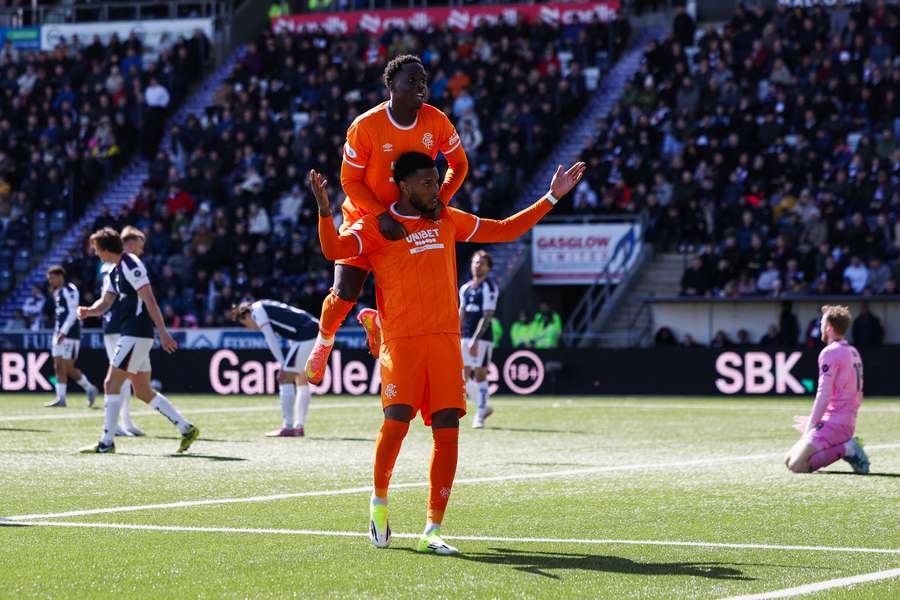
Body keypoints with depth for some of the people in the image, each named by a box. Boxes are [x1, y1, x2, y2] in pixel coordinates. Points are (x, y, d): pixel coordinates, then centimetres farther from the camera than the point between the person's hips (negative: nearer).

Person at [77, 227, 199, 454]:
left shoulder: (131, 265, -14)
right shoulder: (115, 271, 17)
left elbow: (149, 299, -19)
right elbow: (105, 302, 17)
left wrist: (163, 332, -24)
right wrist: (88, 311, -6)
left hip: (137, 335, -10)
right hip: (131, 335, 10)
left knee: (112, 384, -9)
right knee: (143, 392, 12)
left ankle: (106, 442, -7)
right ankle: (186, 429, 14)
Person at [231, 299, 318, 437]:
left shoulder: (257, 310, 3)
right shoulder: (266, 307, 28)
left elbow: (271, 339, -3)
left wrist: (283, 365, 0)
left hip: (306, 336, -9)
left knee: (285, 379, -4)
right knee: (302, 381, 17)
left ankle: (288, 428, -7)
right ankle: (299, 427, 19)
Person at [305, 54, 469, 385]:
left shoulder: (436, 121, -11)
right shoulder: (365, 126, -21)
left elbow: (459, 163, 3)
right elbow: (349, 180, -14)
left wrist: (440, 201, -13)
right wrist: (382, 216, -26)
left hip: (412, 219, 3)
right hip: (365, 217, -3)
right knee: (345, 293, -10)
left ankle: (375, 320, 33)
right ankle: (324, 342, 24)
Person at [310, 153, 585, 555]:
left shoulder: (448, 220, 15)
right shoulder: (375, 227, 0)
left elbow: (505, 230, 24)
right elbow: (334, 249, -17)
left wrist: (552, 197, 22)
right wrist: (324, 210, -35)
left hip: (445, 340, 4)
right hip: (401, 341, -4)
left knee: (447, 431, -4)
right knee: (396, 421, -17)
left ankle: (432, 532, 1)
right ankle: (379, 501, 11)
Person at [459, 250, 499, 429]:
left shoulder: (490, 288, -7)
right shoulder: (465, 288, 14)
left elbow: (487, 316, -14)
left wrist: (475, 340, -21)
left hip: (482, 338, -7)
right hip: (466, 337, 7)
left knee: (480, 374, -5)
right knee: (465, 376, 6)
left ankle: (480, 414, 1)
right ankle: (484, 406, 22)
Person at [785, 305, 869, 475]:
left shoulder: (830, 352, -11)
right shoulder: (853, 353, 18)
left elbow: (824, 395, -17)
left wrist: (811, 425, -12)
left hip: (833, 422, -9)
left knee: (796, 465, -18)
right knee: (788, 460, 12)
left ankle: (845, 449, -15)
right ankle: (846, 446, 4)